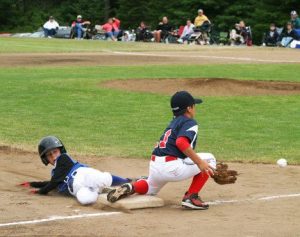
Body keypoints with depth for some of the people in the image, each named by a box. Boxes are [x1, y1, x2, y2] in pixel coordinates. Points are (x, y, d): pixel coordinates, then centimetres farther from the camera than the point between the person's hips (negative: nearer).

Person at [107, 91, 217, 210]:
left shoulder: (173, 123, 24)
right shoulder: (190, 123, -2)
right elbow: (181, 142, -21)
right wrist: (199, 162, -21)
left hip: (154, 167, 8)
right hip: (171, 167, -8)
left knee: (151, 188, 38)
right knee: (209, 159, 7)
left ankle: (131, 187, 5)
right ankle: (191, 197, 0)